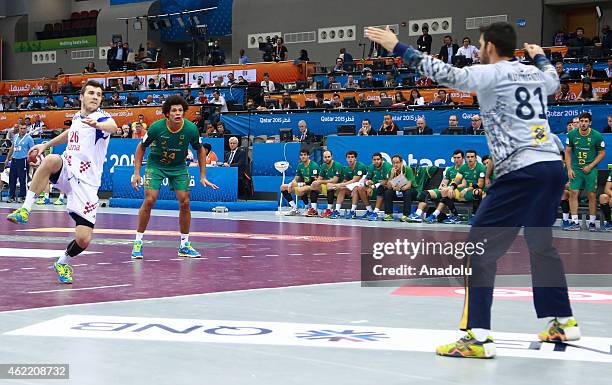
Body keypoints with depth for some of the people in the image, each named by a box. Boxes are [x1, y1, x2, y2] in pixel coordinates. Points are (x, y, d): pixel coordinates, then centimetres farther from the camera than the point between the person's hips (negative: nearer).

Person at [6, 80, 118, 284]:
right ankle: (25, 209, -30)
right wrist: (45, 144, 38)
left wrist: (96, 124, -58)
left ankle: (63, 262, 22)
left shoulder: (101, 118, -9)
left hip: (86, 182, -3)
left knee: (83, 239, -11)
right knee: (51, 160, -34)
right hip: (66, 172, 4)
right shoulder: (77, 117, 10)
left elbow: (113, 127, -36)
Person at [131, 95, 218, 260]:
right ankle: (138, 243, -3)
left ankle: (184, 245, 8)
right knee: (149, 200, -15)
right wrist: (137, 172, -13)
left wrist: (203, 176, -3)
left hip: (179, 167, 2)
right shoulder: (156, 127, -24)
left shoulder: (191, 129, -20)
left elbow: (200, 150, -1)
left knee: (184, 202, -6)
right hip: (155, 164, -2)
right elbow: (141, 147, -7)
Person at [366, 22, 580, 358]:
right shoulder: (534, 74, 17)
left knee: (480, 250, -5)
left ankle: (477, 337, -12)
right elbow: (553, 79, 41)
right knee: (541, 244, 26)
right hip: (553, 166, 8)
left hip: (522, 171, -8)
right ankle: (563, 322, 32)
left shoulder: (492, 73, -4)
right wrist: (540, 56, 62)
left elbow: (447, 75, -16)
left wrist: (399, 47, -11)